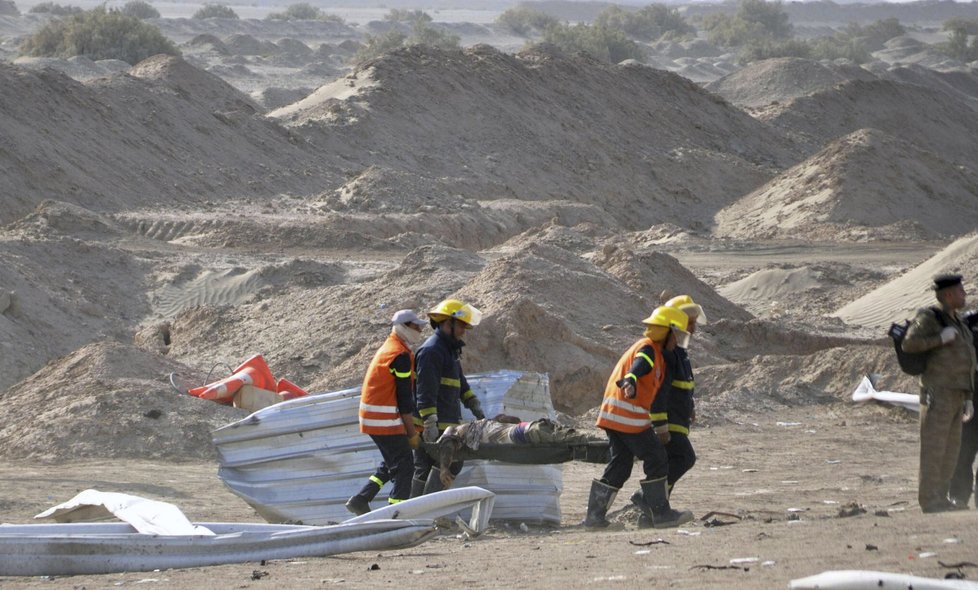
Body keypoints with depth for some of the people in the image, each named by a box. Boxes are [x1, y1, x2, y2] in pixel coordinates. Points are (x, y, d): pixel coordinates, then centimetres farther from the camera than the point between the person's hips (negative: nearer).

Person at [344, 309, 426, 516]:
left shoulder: (388, 348, 17)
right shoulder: (400, 355, -16)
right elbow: (405, 397, -16)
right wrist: (412, 433, -12)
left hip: (372, 419, 10)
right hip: (386, 420, -10)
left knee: (391, 464, 19)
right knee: (403, 465, -4)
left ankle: (360, 501, 18)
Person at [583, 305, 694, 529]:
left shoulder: (647, 347, 26)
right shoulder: (648, 349, -8)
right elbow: (639, 366, -30)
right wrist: (629, 382, -54)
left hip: (612, 415, 10)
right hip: (630, 416, -10)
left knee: (619, 466, 12)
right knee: (657, 461, -4)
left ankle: (595, 515, 9)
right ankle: (661, 513, -2)